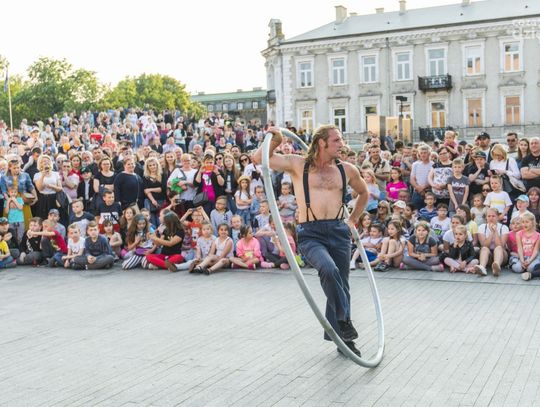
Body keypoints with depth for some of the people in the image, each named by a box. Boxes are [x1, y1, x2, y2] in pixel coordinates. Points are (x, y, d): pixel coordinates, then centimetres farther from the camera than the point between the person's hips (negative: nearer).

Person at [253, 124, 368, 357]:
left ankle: (343, 337, 26)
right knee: (328, 269, -31)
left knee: (341, 283, 9)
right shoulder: (298, 164, 1)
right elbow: (259, 159, -5)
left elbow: (363, 193, 29)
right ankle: (343, 319, -11)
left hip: (338, 231, 4)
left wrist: (353, 219, 23)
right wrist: (275, 141, -17)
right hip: (310, 233, -4)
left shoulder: (347, 170, 10)